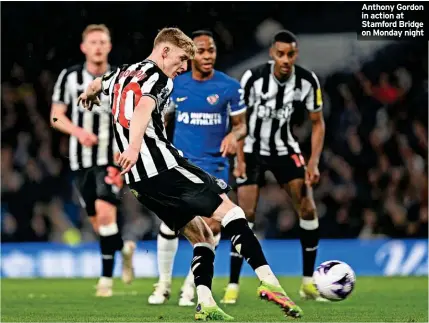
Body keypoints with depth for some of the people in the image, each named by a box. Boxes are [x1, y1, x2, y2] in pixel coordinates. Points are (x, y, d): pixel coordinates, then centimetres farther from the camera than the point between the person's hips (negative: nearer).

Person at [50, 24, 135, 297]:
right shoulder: (70, 77, 1)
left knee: (105, 213, -20)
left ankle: (107, 277, -12)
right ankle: (124, 248, 40)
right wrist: (77, 131, -16)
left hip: (112, 157, -2)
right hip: (82, 159, 3)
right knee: (97, 221, 9)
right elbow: (56, 116, 2)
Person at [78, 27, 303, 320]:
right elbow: (144, 108, -25)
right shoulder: (159, 78, -3)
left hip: (138, 179, 9)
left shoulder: (123, 74, 23)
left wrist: (88, 96, 71)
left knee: (201, 235, 13)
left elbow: (97, 84, 46)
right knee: (229, 210, -13)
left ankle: (205, 304, -5)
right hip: (162, 164, -9)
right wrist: (134, 145, -43)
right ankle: (268, 280, -27)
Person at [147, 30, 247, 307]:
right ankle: (164, 284, 15)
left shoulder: (230, 87, -6)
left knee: (212, 226, -8)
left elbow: (241, 124, -1)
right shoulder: (175, 84, 0)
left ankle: (191, 284, 10)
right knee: (170, 223, -3)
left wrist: (234, 135, -21)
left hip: (213, 165, -1)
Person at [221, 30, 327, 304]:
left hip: (285, 148, 3)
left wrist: (314, 162, -10)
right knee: (246, 214, -12)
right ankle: (233, 286, -4)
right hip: (253, 150, -3)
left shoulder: (308, 81, -13)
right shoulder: (253, 78, -22)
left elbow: (317, 122, -1)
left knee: (308, 209, -7)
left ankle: (309, 282, 5)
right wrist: (239, 159, -18)